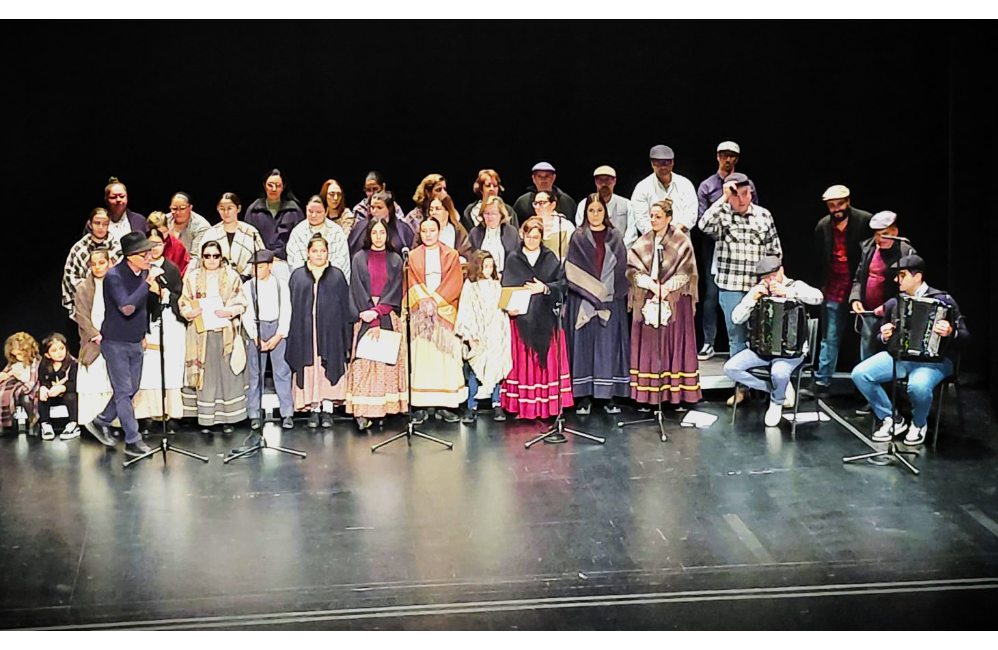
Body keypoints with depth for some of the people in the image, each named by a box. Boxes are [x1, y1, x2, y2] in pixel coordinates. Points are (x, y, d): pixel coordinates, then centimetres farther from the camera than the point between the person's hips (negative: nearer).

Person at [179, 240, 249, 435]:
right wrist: (190, 312, -13)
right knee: (205, 375, 1)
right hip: (202, 332, 0)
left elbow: (241, 303, 4)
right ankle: (206, 420, 7)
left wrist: (229, 312, -15)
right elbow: (184, 304, 9)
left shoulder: (232, 276, 5)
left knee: (228, 374, 0)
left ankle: (228, 419, 8)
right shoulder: (192, 277, 8)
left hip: (227, 332, 0)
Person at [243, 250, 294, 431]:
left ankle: (287, 414, 1)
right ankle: (255, 415, 5)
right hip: (256, 329, 0)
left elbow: (286, 311, 2)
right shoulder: (248, 286, 4)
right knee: (255, 373, 0)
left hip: (278, 329, 0)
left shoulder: (281, 284, 5)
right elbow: (246, 314, 1)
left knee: (282, 372, -3)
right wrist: (255, 338, -8)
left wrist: (278, 336, -7)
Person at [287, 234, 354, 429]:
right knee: (309, 371, 0)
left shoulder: (337, 276, 9)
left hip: (330, 332, 0)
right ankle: (313, 410, 6)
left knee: (329, 369, -2)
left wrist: (346, 337, 0)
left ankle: (327, 410, 4)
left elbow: (345, 306, 6)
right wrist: (291, 335, 1)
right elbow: (292, 306, 8)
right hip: (305, 332, 1)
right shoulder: (298, 276, 10)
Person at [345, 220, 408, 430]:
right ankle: (363, 412, -13)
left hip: (389, 318, 2)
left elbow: (396, 290, 2)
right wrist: (370, 313, -11)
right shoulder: (360, 258, 7)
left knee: (388, 361, -2)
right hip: (366, 316, -1)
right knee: (365, 361, -8)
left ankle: (385, 409, 1)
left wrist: (378, 311, -12)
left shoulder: (395, 260, 10)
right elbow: (357, 289, 0)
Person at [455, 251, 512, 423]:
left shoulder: (496, 286, 9)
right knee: (474, 371, -2)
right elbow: (465, 313, -1)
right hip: (477, 337, -2)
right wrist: (469, 336, -7)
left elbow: (502, 309, 15)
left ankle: (497, 405, 9)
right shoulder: (470, 286, 1)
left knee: (496, 368, 2)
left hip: (495, 336, 2)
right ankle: (471, 407, 2)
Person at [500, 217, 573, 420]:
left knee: (548, 359, 1)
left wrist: (545, 288, -15)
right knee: (523, 360, -1)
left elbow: (562, 282, 2)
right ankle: (524, 405, 4)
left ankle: (548, 404, 7)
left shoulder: (551, 258, 8)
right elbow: (506, 289, 1)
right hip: (521, 318, -1)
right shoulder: (513, 260, 7)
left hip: (546, 318, 1)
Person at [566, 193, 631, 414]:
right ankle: (584, 397, 2)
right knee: (584, 344, -1)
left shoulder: (615, 237, 9)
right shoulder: (578, 238, 6)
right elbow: (572, 271, 1)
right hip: (583, 301, -1)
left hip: (611, 301, 1)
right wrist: (593, 292, -8)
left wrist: (606, 292, -6)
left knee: (610, 344, 1)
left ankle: (610, 396, 4)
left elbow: (621, 268, 6)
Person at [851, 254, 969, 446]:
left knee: (918, 386, -38)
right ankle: (891, 420, 0)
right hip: (898, 355, 5)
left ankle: (919, 424, -3)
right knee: (859, 374, -18)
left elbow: (964, 337, -6)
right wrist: (884, 336, 0)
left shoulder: (942, 300, -4)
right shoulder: (893, 304, 10)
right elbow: (883, 337, 24)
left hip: (933, 359, -5)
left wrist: (950, 333, -28)